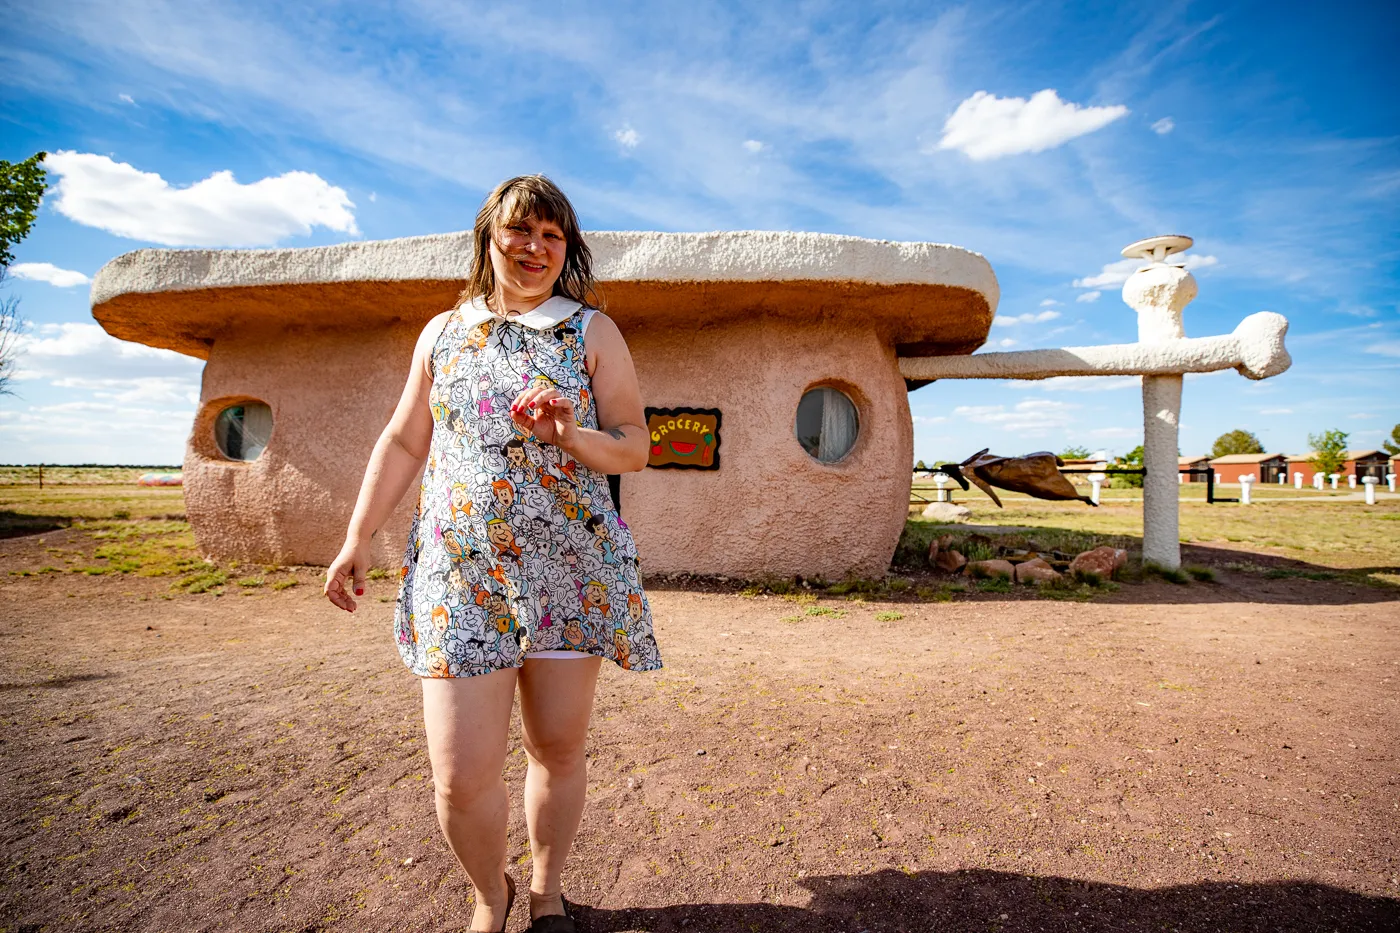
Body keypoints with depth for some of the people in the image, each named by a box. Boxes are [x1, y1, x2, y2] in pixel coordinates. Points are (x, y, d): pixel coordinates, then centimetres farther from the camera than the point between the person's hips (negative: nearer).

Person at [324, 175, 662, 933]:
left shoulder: (593, 332, 5)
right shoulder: (442, 332, 12)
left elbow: (635, 448, 1)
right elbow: (402, 443, 15)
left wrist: (573, 436, -18)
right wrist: (357, 540, 11)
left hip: (571, 570, 0)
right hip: (458, 571, 1)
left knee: (558, 749, 10)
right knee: (461, 775, -1)